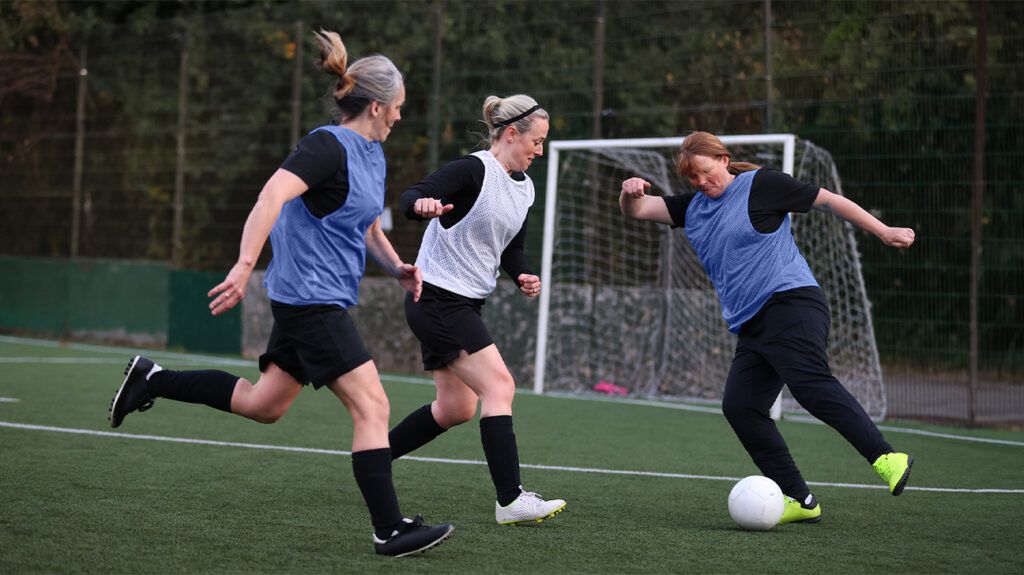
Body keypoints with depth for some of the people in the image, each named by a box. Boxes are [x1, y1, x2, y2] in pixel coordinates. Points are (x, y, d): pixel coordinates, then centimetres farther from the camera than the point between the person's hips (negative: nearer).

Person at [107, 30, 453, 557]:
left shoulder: (372, 156, 14)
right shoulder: (329, 147, -16)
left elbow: (368, 229, 28)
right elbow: (272, 196, -29)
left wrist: (397, 266, 10)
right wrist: (245, 265, -39)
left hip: (316, 301, 10)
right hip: (311, 298, -10)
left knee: (263, 404, 17)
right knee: (371, 407, -10)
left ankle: (152, 381, 25)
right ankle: (390, 530, -8)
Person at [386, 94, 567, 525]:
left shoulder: (524, 187, 11)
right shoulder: (474, 170, -15)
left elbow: (511, 248, 20)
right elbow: (410, 197, -26)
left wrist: (523, 276, -1)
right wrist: (422, 204, -49)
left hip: (463, 304, 10)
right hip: (437, 298, -10)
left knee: (457, 408, 14)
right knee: (499, 387, -15)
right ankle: (510, 501, -16)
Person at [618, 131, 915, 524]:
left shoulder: (760, 185, 2)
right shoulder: (692, 208, 20)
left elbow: (827, 200, 4)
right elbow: (636, 210, 15)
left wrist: (884, 232, 1)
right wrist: (631, 193, -10)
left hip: (791, 304, -7)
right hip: (751, 326, 7)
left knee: (810, 383, -28)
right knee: (739, 406, -7)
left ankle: (886, 459, -34)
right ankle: (799, 500, -6)